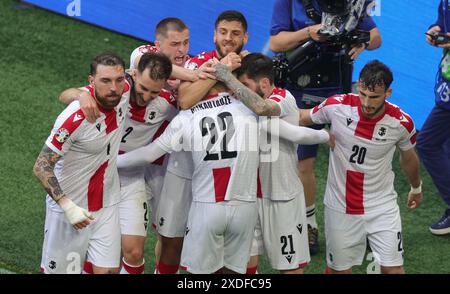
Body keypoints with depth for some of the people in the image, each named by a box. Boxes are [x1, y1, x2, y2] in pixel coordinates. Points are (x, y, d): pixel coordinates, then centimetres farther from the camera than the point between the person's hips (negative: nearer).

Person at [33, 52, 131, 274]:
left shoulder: (124, 91, -11)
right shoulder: (74, 118, -28)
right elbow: (41, 167, -22)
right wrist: (68, 206, -29)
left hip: (107, 205, 5)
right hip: (71, 206, -5)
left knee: (107, 270, 1)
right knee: (59, 270, 5)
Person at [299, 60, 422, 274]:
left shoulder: (401, 122, -14)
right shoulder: (337, 106, -16)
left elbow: (408, 158, 8)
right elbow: (303, 118, 6)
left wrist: (416, 188, 24)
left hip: (382, 206, -1)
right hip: (340, 206, 1)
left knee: (393, 269, -5)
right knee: (338, 269, 10)